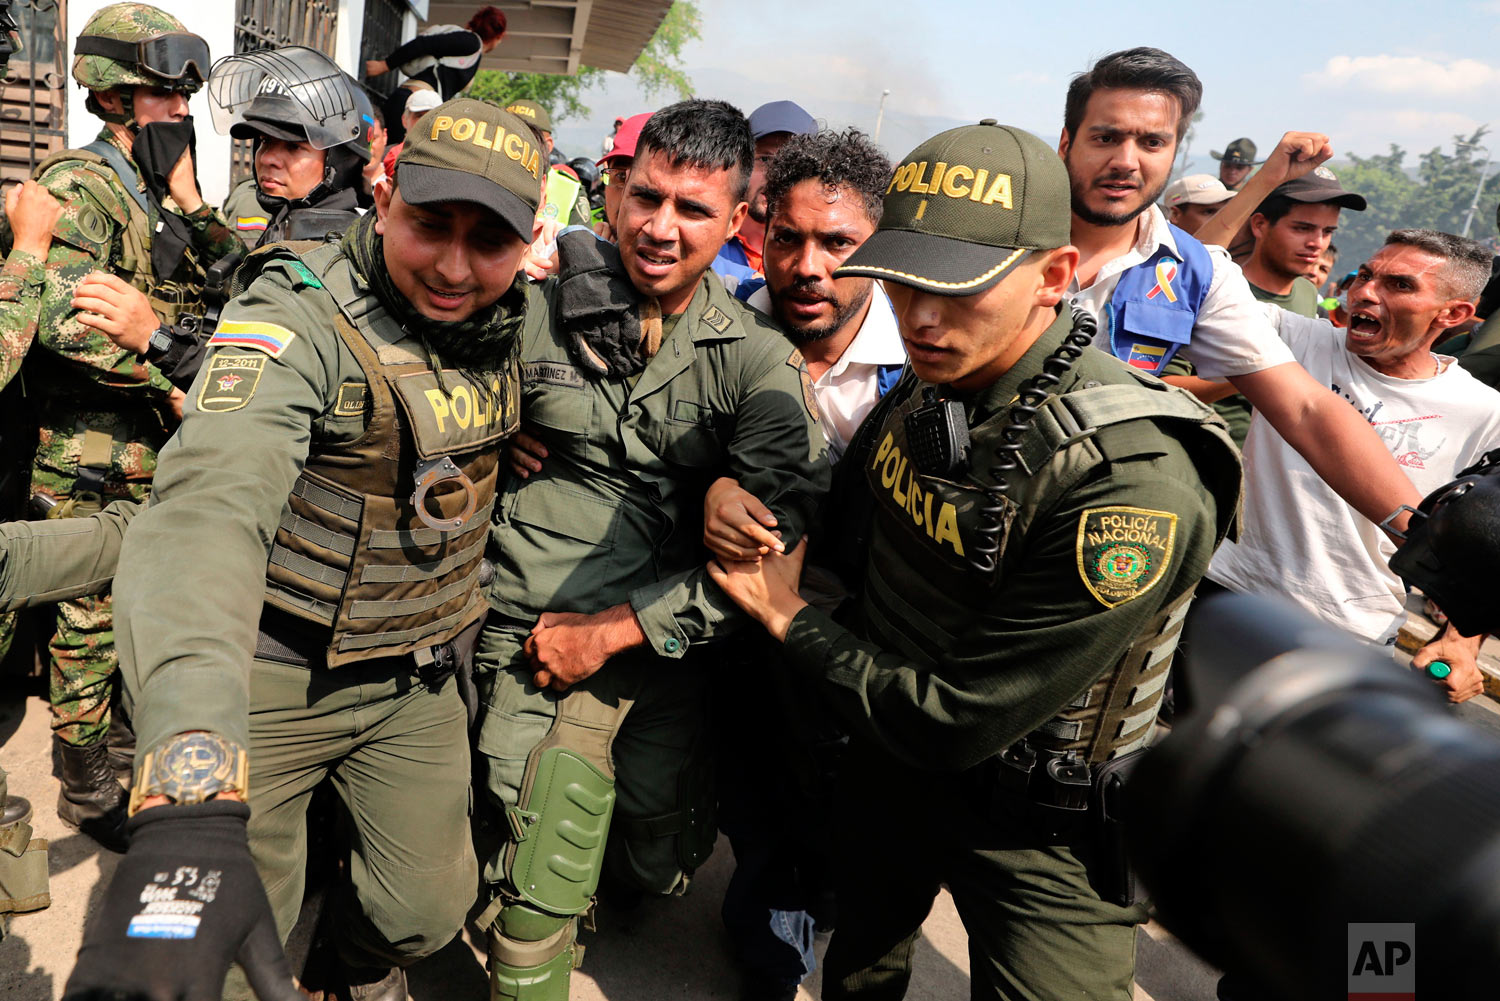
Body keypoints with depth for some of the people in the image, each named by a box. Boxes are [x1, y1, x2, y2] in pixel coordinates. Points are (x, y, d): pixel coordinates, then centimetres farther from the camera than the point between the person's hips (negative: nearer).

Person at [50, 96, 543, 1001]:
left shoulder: (513, 323, -4)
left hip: (419, 683, 5)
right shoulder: (299, 319, -24)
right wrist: (191, 808, -54)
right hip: (272, 678, -4)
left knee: (430, 908, 14)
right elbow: (209, 507, -41)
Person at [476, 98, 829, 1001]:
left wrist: (610, 630, -15)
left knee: (660, 866, 16)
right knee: (540, 896, -11)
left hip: (668, 647, 1)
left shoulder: (761, 361, -4)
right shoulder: (537, 307, -2)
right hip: (537, 634, -1)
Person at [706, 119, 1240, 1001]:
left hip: (1036, 829, -7)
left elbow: (954, 722, -29)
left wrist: (790, 620, -17)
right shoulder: (925, 390, -9)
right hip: (888, 763, 7)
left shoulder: (1133, 482, -34)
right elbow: (846, 539, 10)